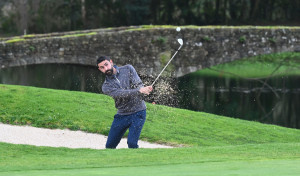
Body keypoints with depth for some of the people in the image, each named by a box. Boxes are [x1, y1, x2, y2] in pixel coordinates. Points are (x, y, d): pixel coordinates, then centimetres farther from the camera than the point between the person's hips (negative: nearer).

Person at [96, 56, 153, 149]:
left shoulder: (128, 69, 1)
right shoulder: (106, 87, -3)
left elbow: (138, 84, -9)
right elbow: (121, 94, -21)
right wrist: (139, 91, -36)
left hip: (137, 113, -3)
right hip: (122, 115, 3)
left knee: (132, 143, -18)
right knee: (110, 145, 4)